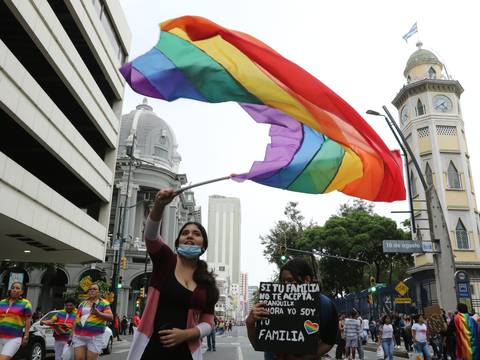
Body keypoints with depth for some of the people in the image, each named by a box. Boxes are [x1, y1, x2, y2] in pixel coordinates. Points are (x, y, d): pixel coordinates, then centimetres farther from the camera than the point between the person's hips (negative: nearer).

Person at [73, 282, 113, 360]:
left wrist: (99, 314, -23)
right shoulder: (82, 303, 17)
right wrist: (73, 333, 14)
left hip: (95, 337, -4)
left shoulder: (104, 303, 1)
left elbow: (111, 317, -8)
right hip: (79, 336, 4)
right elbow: (76, 318, 20)